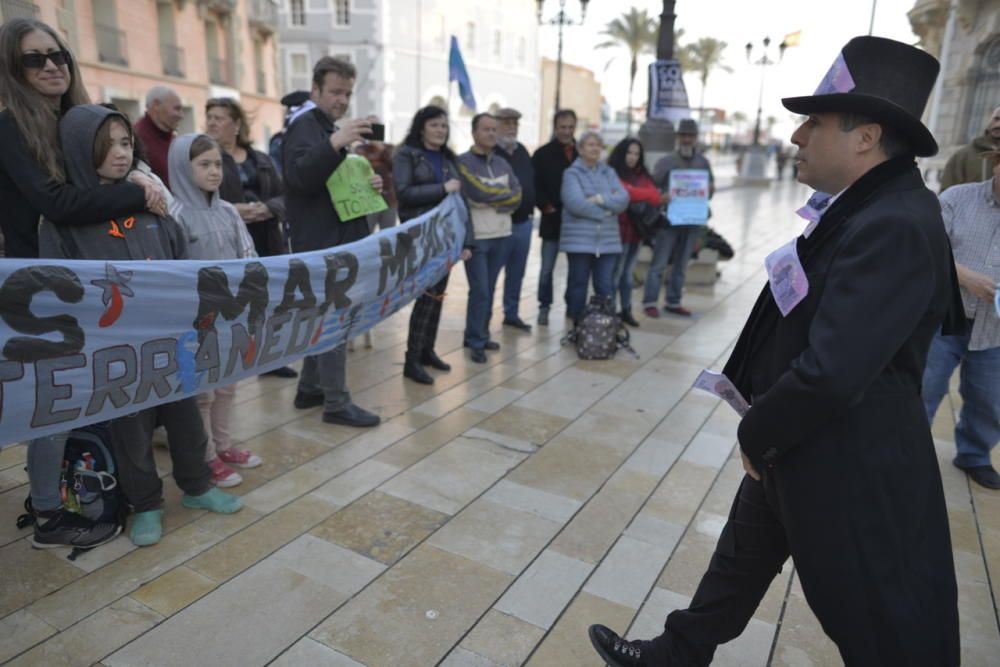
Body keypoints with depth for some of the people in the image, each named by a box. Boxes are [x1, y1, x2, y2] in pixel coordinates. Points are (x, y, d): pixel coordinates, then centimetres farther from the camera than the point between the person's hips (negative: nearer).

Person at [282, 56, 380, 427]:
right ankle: (337, 404, -1)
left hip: (336, 239, 10)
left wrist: (369, 184, 5)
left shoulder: (332, 130, 20)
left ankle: (310, 389, 25)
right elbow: (300, 176, -27)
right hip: (321, 241, -10)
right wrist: (334, 144, -40)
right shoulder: (304, 126, -10)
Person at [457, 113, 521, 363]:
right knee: (480, 291, -6)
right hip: (476, 236, -6)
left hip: (502, 235, 6)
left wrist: (489, 200, -11)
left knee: (489, 290, 11)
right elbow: (477, 192, -19)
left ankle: (479, 335, 22)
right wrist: (503, 196, -6)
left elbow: (517, 195, 2)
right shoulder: (463, 162, -5)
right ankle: (476, 342, 5)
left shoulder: (502, 163, 13)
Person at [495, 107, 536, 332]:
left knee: (517, 273, 14)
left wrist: (531, 206, 10)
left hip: (523, 222, 7)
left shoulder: (522, 151, 14)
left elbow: (532, 181, 19)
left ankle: (511, 313, 26)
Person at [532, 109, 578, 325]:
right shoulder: (543, 155, -1)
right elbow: (534, 185, -5)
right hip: (552, 220, -2)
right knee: (547, 268, 2)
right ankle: (544, 307, 14)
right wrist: (546, 206, -13)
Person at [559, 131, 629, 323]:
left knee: (606, 286, 4)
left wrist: (599, 199, -14)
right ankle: (578, 325, 12)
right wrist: (607, 208, -7)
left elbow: (623, 199, 1)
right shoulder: (572, 173, 1)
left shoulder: (609, 173, 15)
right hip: (579, 240, -4)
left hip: (607, 240, 4)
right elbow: (575, 203, -16)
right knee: (578, 283, 4)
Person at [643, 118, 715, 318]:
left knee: (681, 265, 11)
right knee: (659, 263, -4)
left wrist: (710, 190, -9)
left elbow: (710, 188, 16)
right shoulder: (666, 162, 0)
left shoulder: (703, 162, 11)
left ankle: (673, 303, 19)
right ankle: (650, 302, 0)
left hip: (692, 221, 4)